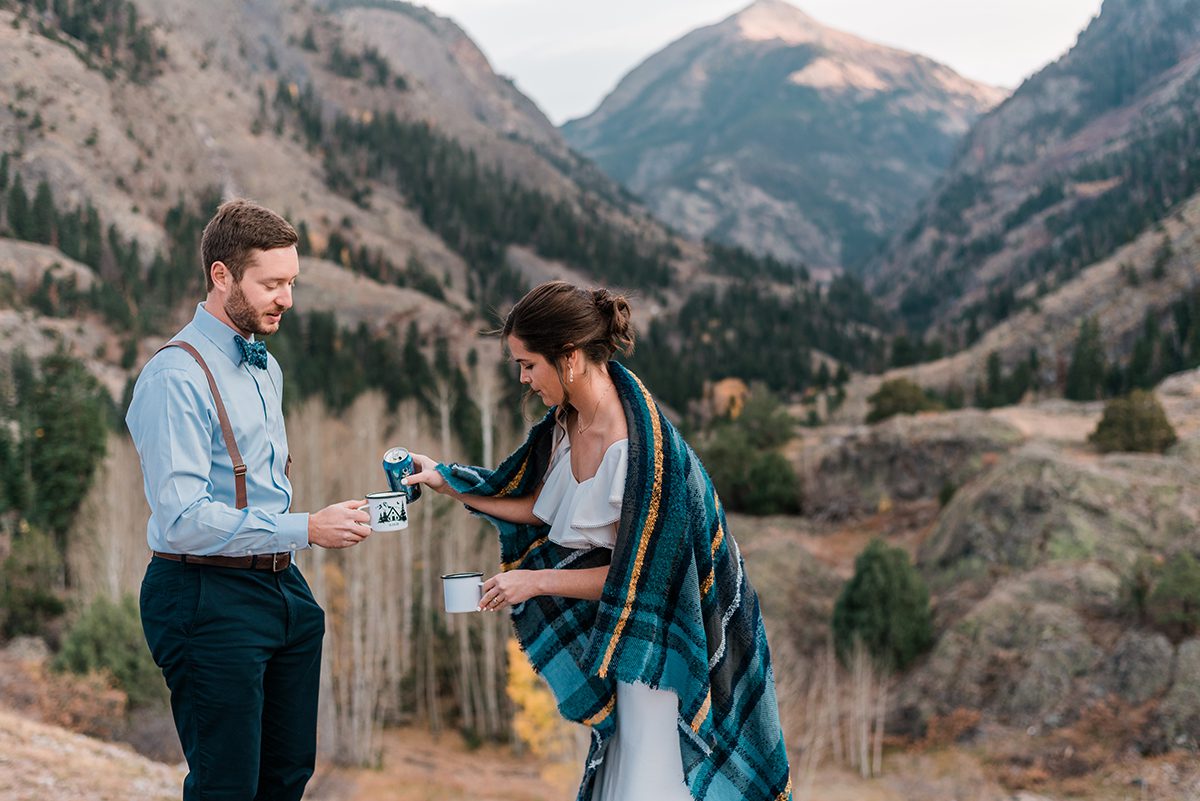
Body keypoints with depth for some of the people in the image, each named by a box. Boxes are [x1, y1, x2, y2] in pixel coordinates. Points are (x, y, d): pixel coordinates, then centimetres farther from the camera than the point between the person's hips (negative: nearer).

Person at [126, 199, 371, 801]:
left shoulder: (266, 368, 15)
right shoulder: (177, 377, -15)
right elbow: (183, 519, -23)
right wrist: (306, 529, -22)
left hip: (283, 591, 9)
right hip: (208, 599, -9)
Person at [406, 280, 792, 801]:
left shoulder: (641, 451, -30)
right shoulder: (568, 419, -5)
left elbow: (635, 576, -23)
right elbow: (542, 506, 10)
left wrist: (539, 581, -17)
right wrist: (447, 481, 9)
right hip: (613, 626, 8)